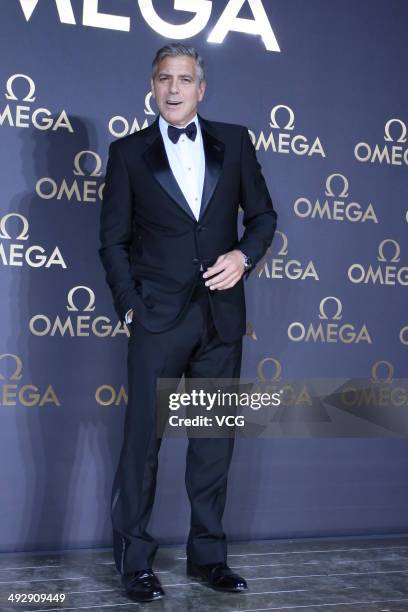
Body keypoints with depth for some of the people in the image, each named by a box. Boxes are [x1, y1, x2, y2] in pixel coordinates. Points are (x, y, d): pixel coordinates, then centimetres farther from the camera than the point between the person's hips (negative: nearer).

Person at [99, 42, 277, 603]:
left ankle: (208, 556, 22)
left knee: (215, 440, 9)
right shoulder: (129, 152, 5)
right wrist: (129, 305, -4)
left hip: (222, 317, 3)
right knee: (143, 439, 1)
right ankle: (135, 560, 14)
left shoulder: (234, 141, 10)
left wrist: (245, 255, -6)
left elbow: (263, 214, 13)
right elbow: (113, 240, 5)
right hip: (158, 318, -2)